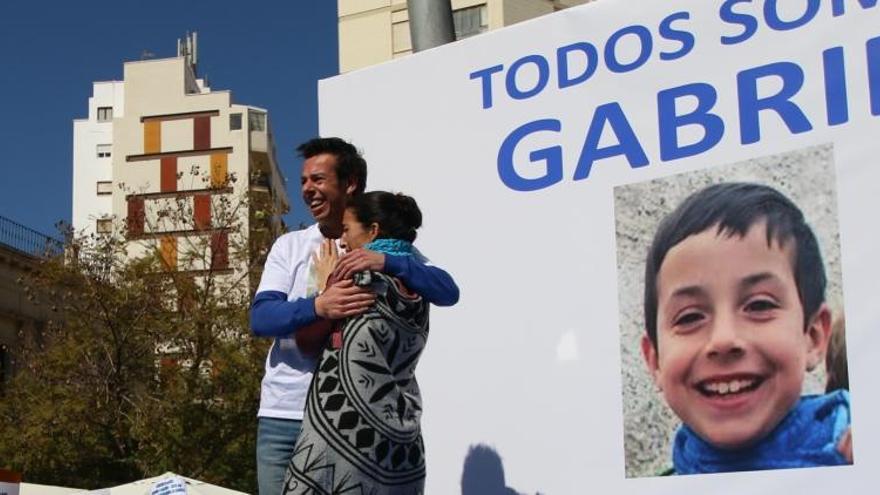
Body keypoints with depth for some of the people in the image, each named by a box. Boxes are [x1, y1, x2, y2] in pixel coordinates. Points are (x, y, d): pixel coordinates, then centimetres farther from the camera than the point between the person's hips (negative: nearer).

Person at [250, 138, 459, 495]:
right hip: (283, 413, 2)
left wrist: (386, 262, -24)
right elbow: (260, 318, -5)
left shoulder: (384, 246, 3)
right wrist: (317, 307, -24)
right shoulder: (289, 245, 8)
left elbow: (447, 292, -9)